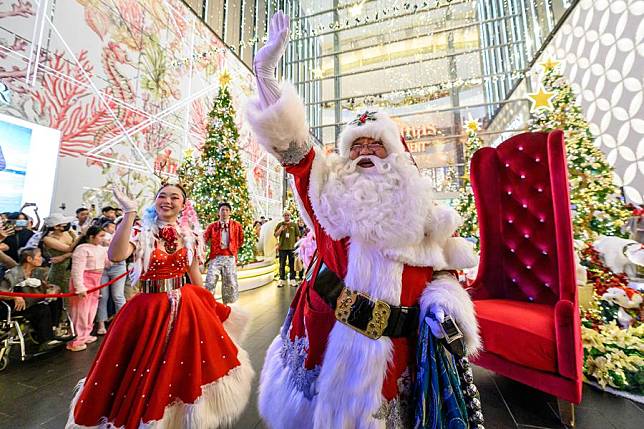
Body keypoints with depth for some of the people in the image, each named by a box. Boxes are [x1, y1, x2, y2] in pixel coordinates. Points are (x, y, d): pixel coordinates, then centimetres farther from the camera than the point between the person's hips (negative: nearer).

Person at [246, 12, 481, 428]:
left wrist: (443, 302, -11)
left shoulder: (417, 203, 4)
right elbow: (291, 144, -8)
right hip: (327, 327, 0)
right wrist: (266, 71, -12)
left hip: (395, 339, 1)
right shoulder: (331, 189, 0)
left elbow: (445, 261, 8)